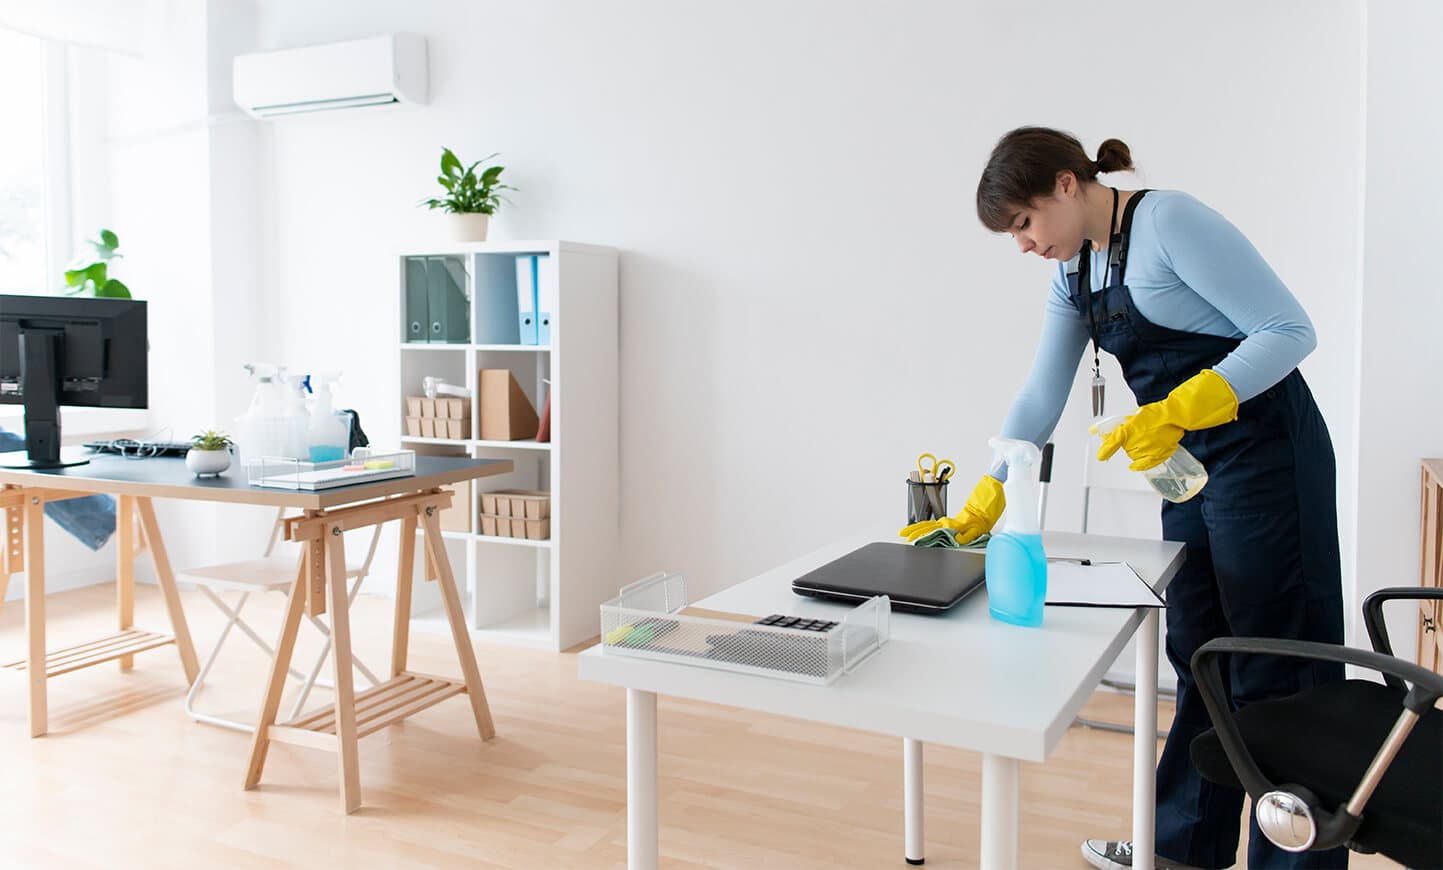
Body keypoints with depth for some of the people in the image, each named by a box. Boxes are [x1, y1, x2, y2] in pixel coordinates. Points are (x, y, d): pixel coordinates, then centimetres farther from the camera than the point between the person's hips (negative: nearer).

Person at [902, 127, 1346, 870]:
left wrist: (1177, 410, -27)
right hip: (1193, 465, 8)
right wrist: (981, 508, 5)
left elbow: (1289, 330, -16)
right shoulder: (1073, 270, 9)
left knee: (1275, 669, 0)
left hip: (1263, 453, -8)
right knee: (1199, 657, 15)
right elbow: (1040, 398, 9)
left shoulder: (1170, 222, -15)